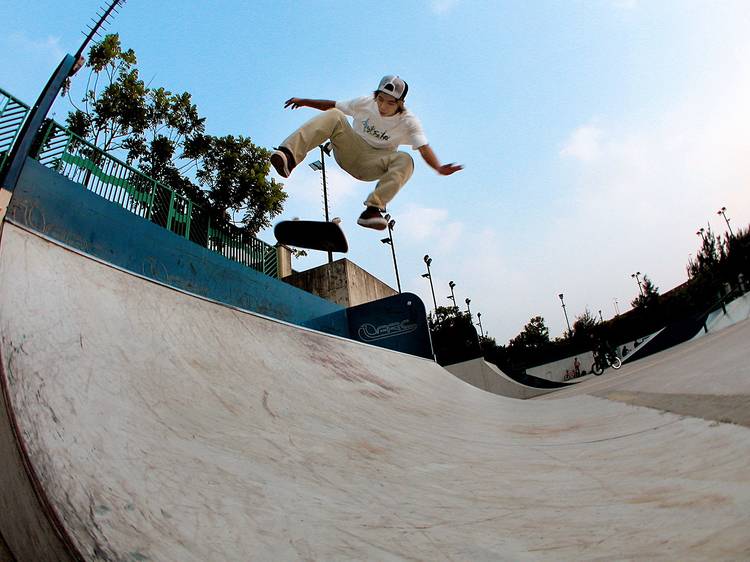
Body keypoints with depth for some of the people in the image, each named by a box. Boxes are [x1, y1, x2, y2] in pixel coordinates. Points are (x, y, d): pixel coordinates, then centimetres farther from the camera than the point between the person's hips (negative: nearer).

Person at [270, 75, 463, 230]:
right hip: (349, 151, 1)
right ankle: (289, 156, -44)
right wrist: (304, 102, -1)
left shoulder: (408, 121, -13)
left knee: (405, 160, -32)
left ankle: (372, 209, -42)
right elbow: (332, 106, 6)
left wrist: (439, 168, -44)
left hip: (372, 166, -1)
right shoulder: (365, 103, -7)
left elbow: (424, 148, -26)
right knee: (333, 116, -25)